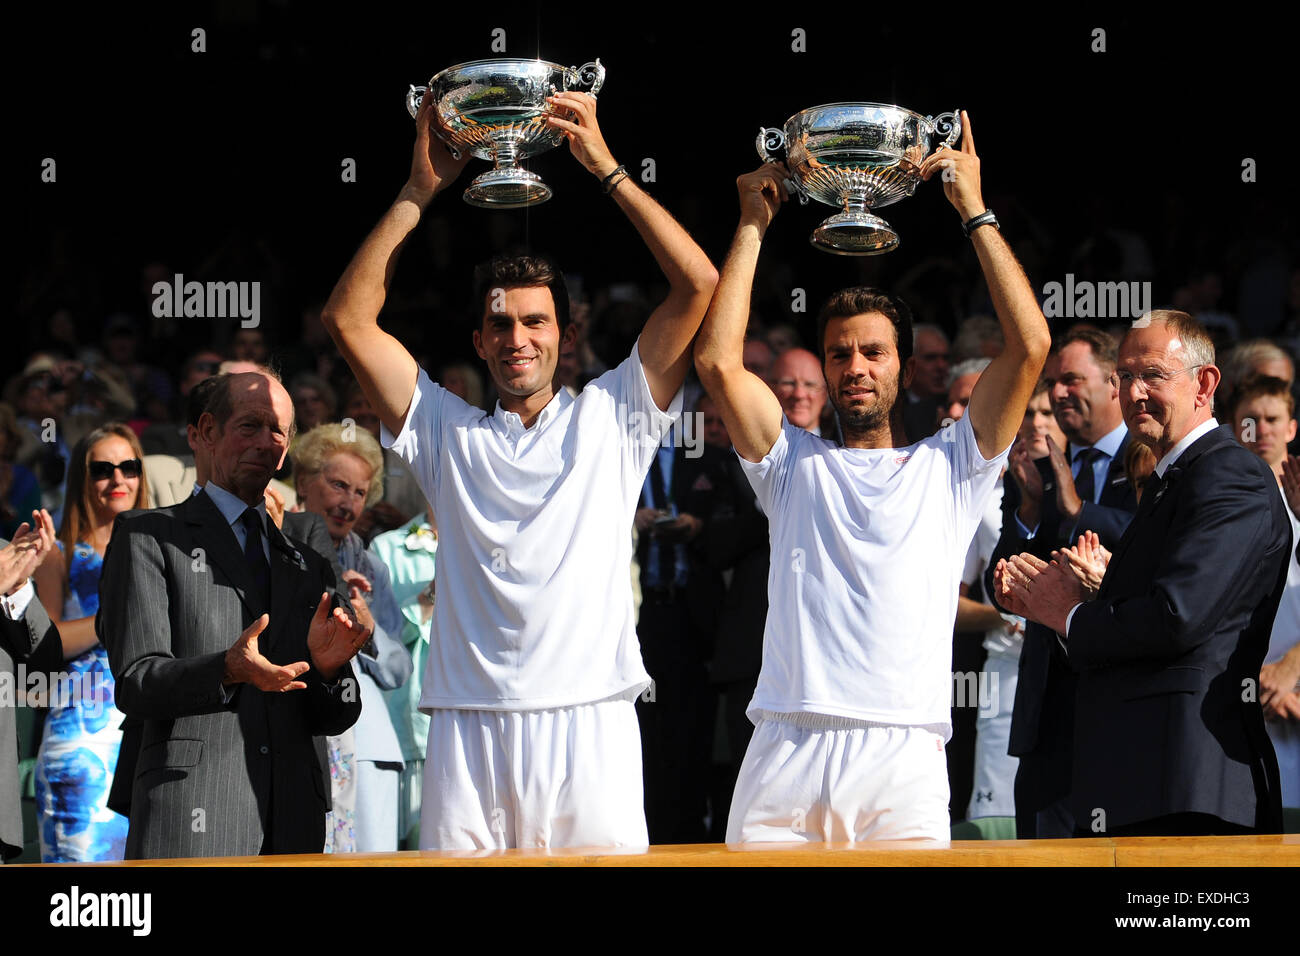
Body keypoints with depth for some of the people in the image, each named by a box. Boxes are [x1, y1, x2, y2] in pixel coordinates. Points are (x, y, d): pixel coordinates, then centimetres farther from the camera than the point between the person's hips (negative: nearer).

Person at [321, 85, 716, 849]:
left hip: (590, 726, -1)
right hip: (470, 724, 2)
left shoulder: (609, 416, 13)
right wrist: (421, 191, 9)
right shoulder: (447, 430, 17)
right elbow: (350, 318, 11)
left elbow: (699, 285, 5)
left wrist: (606, 168, 4)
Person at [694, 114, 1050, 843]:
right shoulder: (795, 463, 20)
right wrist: (753, 227, 12)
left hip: (904, 756, -1)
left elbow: (1031, 347, 7)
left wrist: (975, 211, 10)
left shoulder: (948, 467, 16)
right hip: (787, 752, 1)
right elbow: (718, 359, 8)